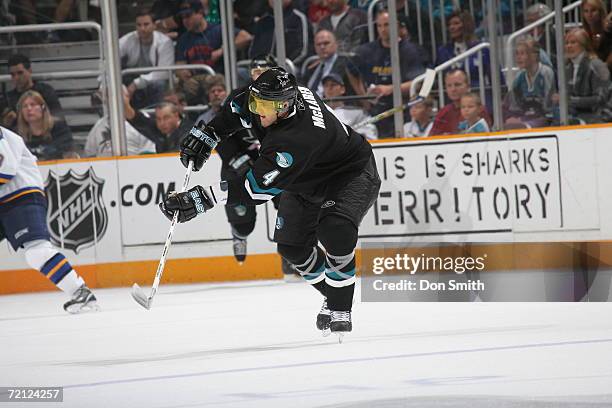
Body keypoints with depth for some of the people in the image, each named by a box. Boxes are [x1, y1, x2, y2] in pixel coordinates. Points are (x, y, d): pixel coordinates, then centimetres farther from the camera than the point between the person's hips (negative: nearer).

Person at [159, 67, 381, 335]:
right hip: (308, 182, 9)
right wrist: (207, 134, -6)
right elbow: (238, 105, 6)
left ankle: (341, 309, -17)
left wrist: (201, 200, -43)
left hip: (353, 175, -9)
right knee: (291, 244, 2)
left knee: (335, 231, -32)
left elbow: (256, 187, -42)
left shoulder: (296, 139, -43)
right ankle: (333, 296, 23)